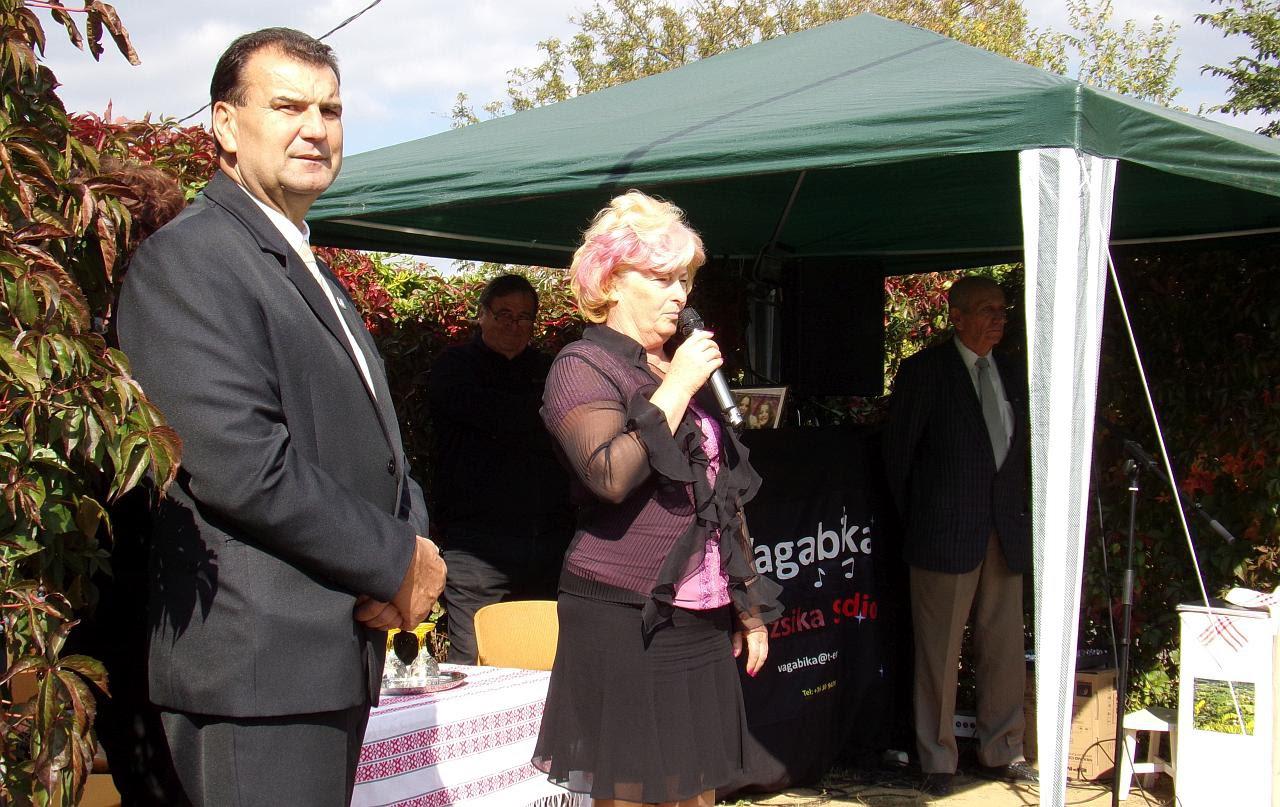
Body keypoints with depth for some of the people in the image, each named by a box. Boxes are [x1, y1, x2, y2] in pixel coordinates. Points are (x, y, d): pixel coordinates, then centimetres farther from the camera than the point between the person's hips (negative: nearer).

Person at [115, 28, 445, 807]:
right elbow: (242, 466, -22)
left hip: (336, 653, 9)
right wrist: (397, 563, -13)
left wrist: (413, 548, 0)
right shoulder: (187, 258, -11)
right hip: (257, 665, -9)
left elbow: (375, 444, 20)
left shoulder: (314, 275, 19)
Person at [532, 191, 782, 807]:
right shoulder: (583, 367, -5)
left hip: (705, 619, 7)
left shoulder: (688, 367, 18)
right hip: (626, 618, -7)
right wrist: (676, 387, -17)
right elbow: (611, 476, -23)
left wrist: (750, 604, 20)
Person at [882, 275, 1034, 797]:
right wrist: (913, 522, 1)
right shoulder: (923, 372, -4)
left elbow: (1019, 453, 18)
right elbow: (898, 454, -1)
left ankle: (1001, 753, 24)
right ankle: (937, 761, 13)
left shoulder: (1012, 376, 13)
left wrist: (1018, 516, 11)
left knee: (1005, 649, 10)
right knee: (938, 653, 2)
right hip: (946, 534, -5)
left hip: (1005, 536, 5)